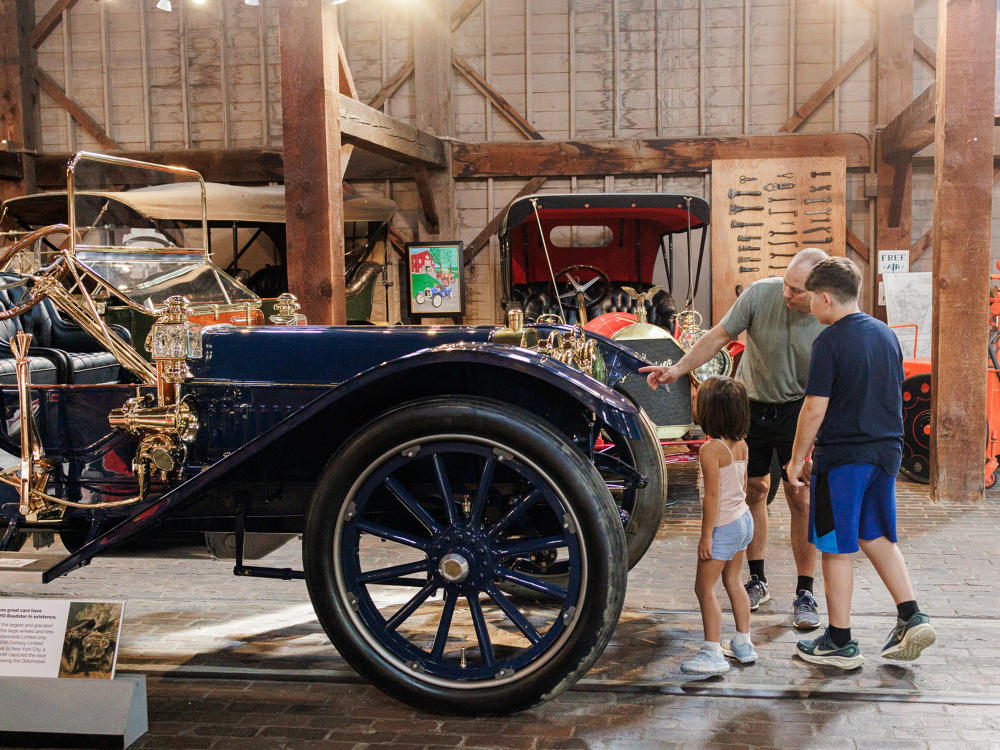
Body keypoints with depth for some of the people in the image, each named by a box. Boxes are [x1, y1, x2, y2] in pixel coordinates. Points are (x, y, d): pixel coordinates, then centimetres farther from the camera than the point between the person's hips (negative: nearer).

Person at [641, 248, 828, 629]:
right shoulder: (760, 294, -17)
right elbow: (719, 336, -8)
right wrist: (677, 370, -15)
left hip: (798, 409, -2)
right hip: (750, 403, 2)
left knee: (801, 498, -4)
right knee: (753, 490, 7)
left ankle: (805, 593, 7)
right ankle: (756, 580, 22)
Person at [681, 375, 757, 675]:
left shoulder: (710, 450, -21)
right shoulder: (741, 444, 3)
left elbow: (712, 496, -21)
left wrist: (706, 535, -16)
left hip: (723, 526, -9)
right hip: (744, 519, 9)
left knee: (705, 588, 0)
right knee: (733, 582, 20)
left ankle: (713, 653, 2)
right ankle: (743, 644, 28)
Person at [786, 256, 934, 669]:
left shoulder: (830, 341, -14)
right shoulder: (887, 334, 9)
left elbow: (815, 407, -16)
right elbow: (895, 396, 16)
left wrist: (797, 459, -7)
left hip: (842, 457, -7)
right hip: (886, 450, 8)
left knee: (836, 548, 3)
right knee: (876, 537, 22)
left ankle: (840, 642, 11)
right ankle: (911, 617, 15)